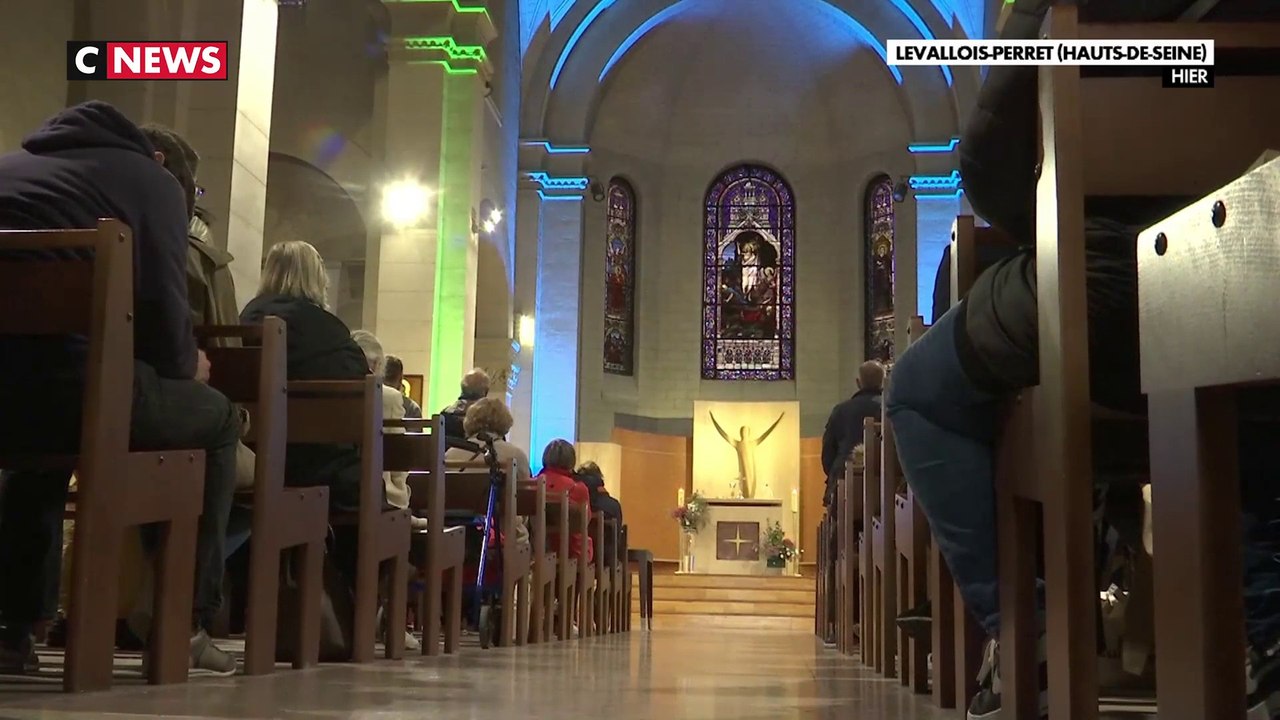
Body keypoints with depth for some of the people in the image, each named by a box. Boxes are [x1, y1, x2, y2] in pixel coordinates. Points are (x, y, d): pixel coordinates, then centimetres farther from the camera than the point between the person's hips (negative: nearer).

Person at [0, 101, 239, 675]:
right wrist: (188, 364, 28)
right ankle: (187, 625, 20)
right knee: (217, 420, 20)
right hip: (59, 380, -6)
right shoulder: (153, 180, 14)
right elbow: (162, 321, 5)